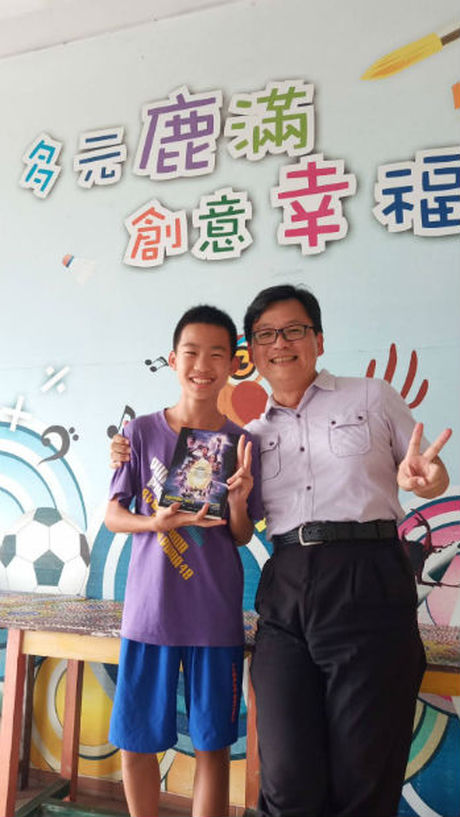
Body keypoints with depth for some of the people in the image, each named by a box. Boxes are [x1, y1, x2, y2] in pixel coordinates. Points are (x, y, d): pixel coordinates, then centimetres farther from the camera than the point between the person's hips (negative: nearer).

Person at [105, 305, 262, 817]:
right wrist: (155, 522, -17)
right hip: (148, 609, 0)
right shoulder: (143, 432, -1)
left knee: (212, 744, 10)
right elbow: (112, 514, 2)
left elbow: (243, 535, 3)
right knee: (136, 744, 12)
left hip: (216, 616, 0)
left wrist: (239, 500, -18)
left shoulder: (243, 444, 0)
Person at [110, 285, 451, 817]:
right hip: (285, 591, 3)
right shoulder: (252, 435, 17)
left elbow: (432, 476, 13)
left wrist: (420, 478, -12)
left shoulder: (372, 398, 10)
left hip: (367, 581, -2)